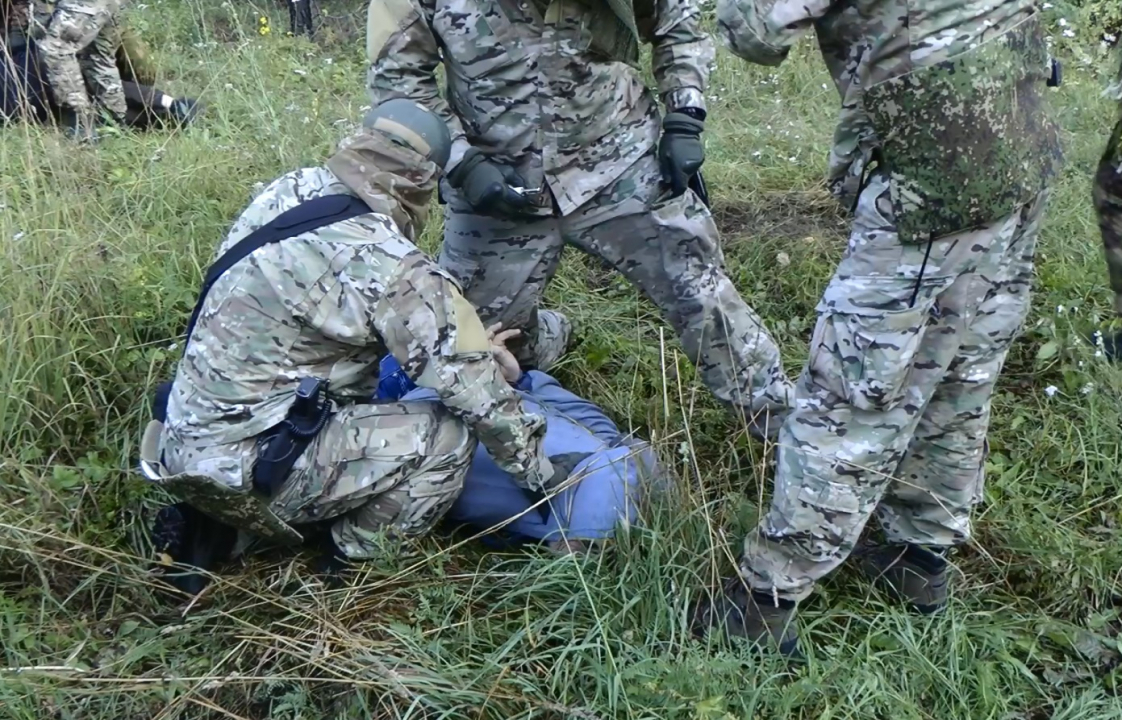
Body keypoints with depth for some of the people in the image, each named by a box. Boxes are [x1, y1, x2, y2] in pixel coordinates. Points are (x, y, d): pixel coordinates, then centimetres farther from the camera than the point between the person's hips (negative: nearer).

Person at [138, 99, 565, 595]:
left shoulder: (289, 190, 1)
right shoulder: (391, 268, -19)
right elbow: (475, 386, -13)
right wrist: (539, 471, 0)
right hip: (246, 472, -8)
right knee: (447, 435, -6)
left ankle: (217, 528, 18)